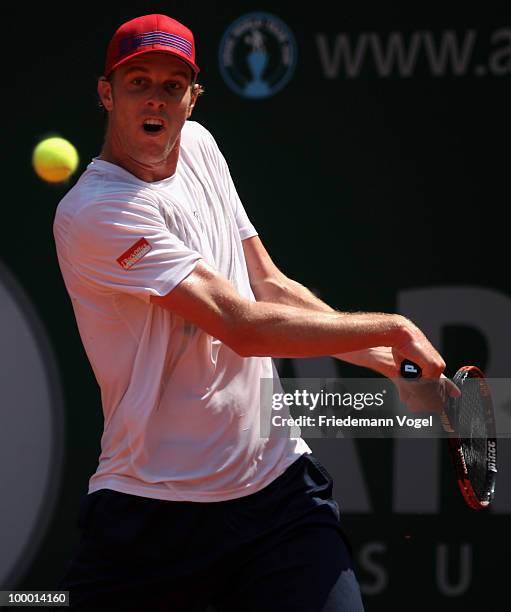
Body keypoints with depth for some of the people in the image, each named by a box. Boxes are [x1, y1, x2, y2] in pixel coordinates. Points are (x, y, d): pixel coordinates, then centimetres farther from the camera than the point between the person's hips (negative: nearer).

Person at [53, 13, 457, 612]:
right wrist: (392, 329, -12)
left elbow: (269, 286, 16)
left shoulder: (198, 145, 9)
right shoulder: (94, 211, -17)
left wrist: (398, 365, 6)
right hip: (151, 512, -5)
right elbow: (243, 326, -21)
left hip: (280, 487, 6)